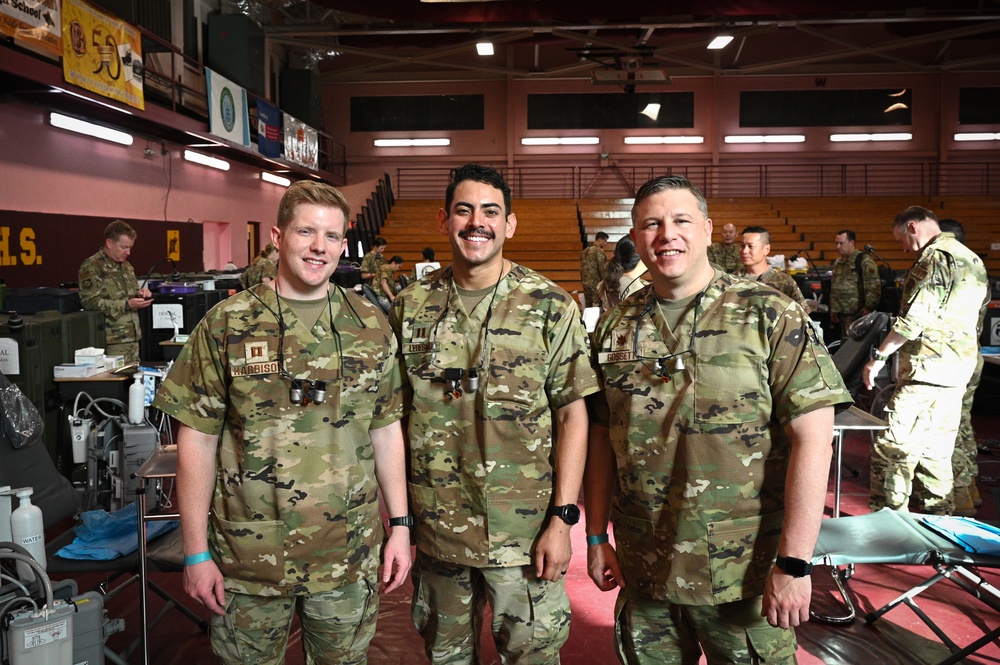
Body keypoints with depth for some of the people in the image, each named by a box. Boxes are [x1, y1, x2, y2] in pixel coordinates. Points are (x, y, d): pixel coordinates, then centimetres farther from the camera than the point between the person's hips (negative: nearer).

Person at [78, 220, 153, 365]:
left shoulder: (126, 266, 17)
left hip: (133, 337, 8)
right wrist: (126, 305, -20)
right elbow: (90, 302, -16)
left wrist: (140, 293, 4)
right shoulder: (92, 267, -8)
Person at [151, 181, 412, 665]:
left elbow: (385, 430, 5)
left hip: (349, 555, 2)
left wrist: (400, 524, 2)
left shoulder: (370, 327, 1)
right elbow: (197, 439, -4)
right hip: (248, 557, -1)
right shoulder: (225, 325, -6)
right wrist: (195, 552, -5)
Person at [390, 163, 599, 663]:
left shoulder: (550, 306, -7)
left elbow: (572, 415, -6)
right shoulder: (411, 306, 0)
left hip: (524, 530, -2)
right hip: (434, 526, 3)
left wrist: (563, 518, -11)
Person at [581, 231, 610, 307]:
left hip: (585, 283, 8)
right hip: (596, 283, -8)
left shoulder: (585, 251, 14)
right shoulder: (599, 251, -11)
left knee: (588, 307, 11)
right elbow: (603, 269, -13)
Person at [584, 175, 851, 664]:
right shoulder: (615, 328, 3)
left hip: (747, 572, -3)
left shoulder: (772, 317, -9)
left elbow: (811, 437, -13)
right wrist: (597, 538, 6)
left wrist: (794, 563, -16)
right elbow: (602, 437, 7)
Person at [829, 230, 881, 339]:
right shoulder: (838, 262, 15)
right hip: (843, 313, 8)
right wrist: (833, 309, 19)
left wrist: (868, 308, -17)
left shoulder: (864, 261, -10)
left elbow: (873, 287, -16)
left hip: (858, 314, -8)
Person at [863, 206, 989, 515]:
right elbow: (977, 318, 23)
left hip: (928, 369, -10)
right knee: (936, 454, 15)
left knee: (892, 450, -6)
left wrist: (879, 355, -16)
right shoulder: (973, 260, 19)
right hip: (959, 370, 10)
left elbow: (914, 317, -21)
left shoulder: (934, 258, -12)